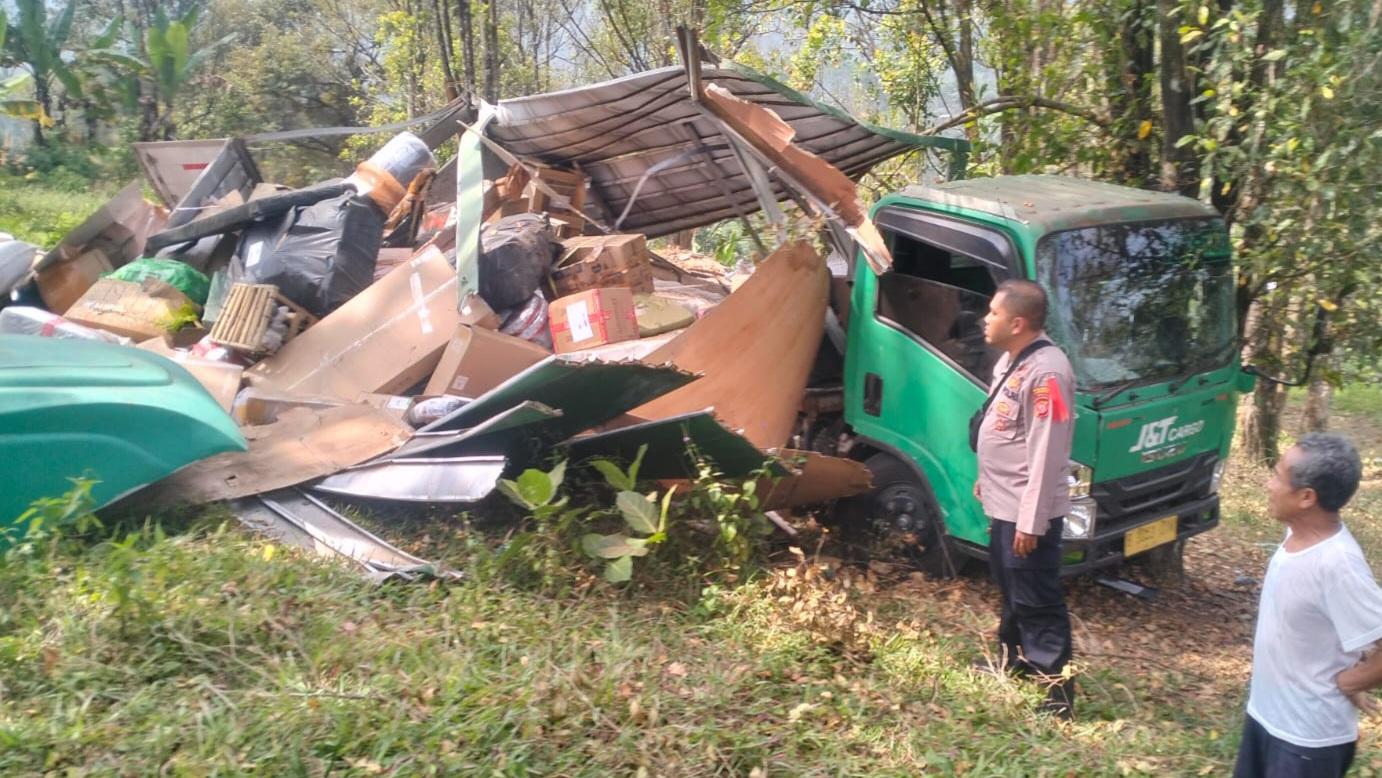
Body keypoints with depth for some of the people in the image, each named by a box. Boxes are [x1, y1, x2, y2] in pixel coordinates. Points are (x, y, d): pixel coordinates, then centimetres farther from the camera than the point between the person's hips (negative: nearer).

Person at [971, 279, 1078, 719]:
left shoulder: (1046, 372, -24)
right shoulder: (1010, 359, 8)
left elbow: (1046, 454, -26)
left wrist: (1030, 521, -24)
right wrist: (985, 478, 24)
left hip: (1027, 512, -10)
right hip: (1002, 504, 10)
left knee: (1036, 600, -3)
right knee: (1010, 589, 23)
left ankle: (1057, 684, 7)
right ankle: (1014, 658, 40)